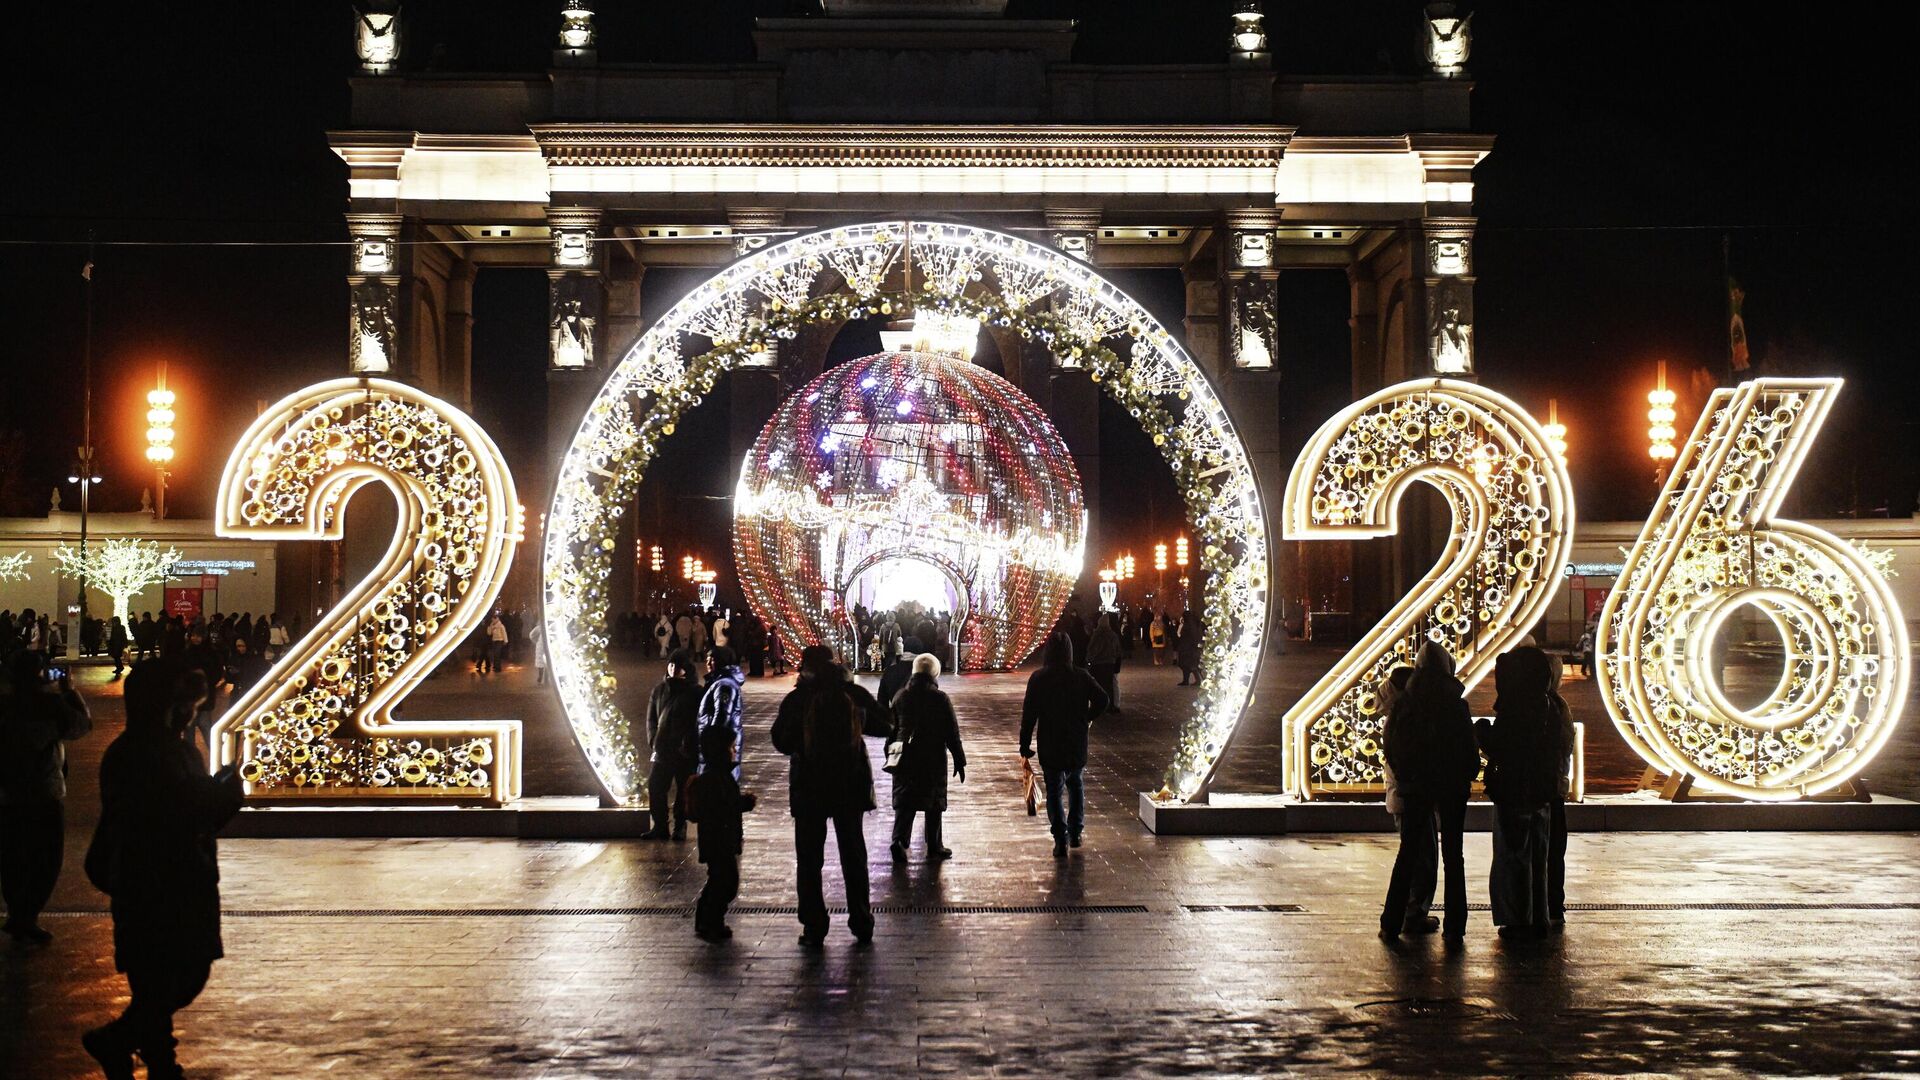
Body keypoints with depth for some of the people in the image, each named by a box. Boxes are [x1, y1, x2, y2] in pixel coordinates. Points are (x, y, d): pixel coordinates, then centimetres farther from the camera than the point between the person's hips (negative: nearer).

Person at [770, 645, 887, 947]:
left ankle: (814, 928, 4)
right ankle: (861, 924, 17)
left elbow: (782, 742, -5)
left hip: (808, 788, -2)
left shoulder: (796, 700, -11)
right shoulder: (855, 695, -5)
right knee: (854, 855, 14)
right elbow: (882, 727, 6)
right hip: (850, 786, 2)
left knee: (809, 860, 7)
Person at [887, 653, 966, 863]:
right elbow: (952, 732, -7)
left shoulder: (900, 696, 1)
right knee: (934, 801, 8)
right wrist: (959, 760, 0)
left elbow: (891, 727, 8)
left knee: (904, 799, 7)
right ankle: (934, 847, 14)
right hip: (934, 759, -3)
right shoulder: (940, 698, -10)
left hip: (904, 759, 3)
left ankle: (899, 839, -12)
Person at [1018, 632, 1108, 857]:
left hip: (1050, 746, -2)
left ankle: (1061, 839, -4)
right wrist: (1086, 719, 8)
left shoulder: (1038, 679, -9)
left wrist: (1024, 744, -4)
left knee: (1054, 791, 5)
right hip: (1077, 744, 2)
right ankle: (1075, 832, 22)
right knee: (1075, 784, 23)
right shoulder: (1081, 676, -4)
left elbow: (1029, 713, -9)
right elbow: (1101, 700, -9)